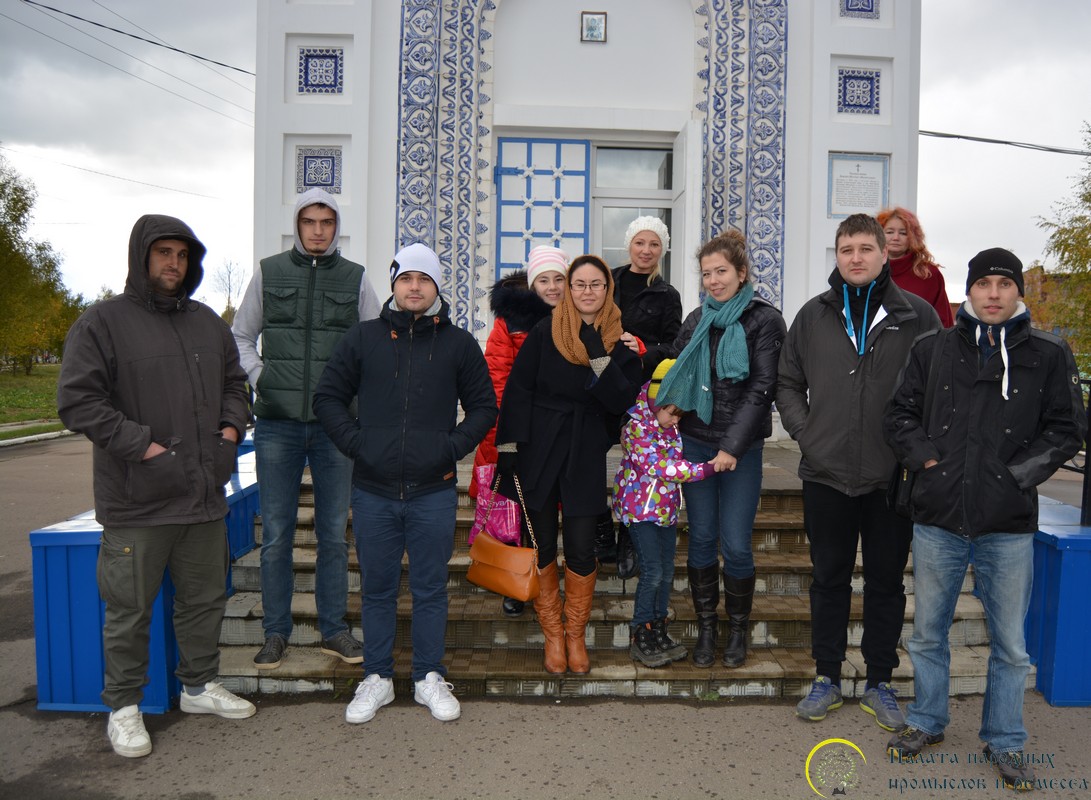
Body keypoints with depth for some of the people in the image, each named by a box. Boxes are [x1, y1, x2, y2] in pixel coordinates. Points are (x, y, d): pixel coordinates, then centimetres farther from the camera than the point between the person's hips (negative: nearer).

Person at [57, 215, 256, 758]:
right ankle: (124, 706, 23)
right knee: (129, 608, 6)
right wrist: (139, 445, -18)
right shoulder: (103, 322, -6)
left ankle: (199, 685, 34)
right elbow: (77, 400, -12)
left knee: (205, 597, 17)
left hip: (204, 493, 6)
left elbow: (234, 382, 23)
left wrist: (231, 427, 5)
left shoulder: (208, 322, 12)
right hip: (137, 500, -6)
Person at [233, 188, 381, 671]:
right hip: (277, 422, 0)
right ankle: (276, 632, 18)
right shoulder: (269, 272, 7)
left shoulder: (355, 278, 7)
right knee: (276, 535, 5)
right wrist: (259, 377, -1)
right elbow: (241, 336, 13)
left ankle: (333, 629, 20)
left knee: (334, 533, 8)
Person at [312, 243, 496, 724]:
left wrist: (452, 447, -6)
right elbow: (328, 396, 9)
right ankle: (377, 678, 26)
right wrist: (355, 442, -5)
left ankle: (429, 677, 24)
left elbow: (484, 407, 9)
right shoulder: (364, 338, 5)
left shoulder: (459, 344, 5)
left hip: (434, 492, 0)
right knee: (378, 589, 12)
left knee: (431, 590, 9)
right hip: (373, 491, 1)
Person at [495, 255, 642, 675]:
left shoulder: (620, 340, 2)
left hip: (586, 455, 0)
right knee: (540, 544, 6)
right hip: (538, 449, 0)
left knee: (581, 549, -1)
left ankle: (576, 635, 20)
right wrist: (509, 447, -7)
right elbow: (518, 389, -2)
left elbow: (622, 402, -7)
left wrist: (599, 357, -20)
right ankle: (552, 635, 22)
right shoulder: (545, 332, -1)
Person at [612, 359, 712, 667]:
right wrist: (705, 469, -28)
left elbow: (679, 458, 20)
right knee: (652, 572, -8)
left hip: (667, 507, 8)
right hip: (641, 507, -8)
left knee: (667, 571, 11)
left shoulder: (673, 426, 6)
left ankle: (658, 631, 23)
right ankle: (640, 637, 6)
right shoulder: (636, 426, -19)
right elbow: (660, 467, -26)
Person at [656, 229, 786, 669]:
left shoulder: (764, 320, -6)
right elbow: (673, 370, 17)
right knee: (701, 538, 8)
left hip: (741, 448, -4)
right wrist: (668, 406, -4)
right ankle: (706, 628, 22)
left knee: (736, 545, -1)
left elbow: (761, 389, -12)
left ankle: (738, 629, 21)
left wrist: (733, 446, -19)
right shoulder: (698, 320, 8)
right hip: (695, 442, 4)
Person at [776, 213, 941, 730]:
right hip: (826, 474, 1)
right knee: (829, 578, 11)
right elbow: (787, 382, 12)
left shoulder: (916, 315, 0)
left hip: (894, 476, -1)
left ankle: (880, 682, 26)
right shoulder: (814, 315, 5)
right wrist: (803, 431, 0)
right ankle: (826, 677, 25)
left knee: (886, 581, 11)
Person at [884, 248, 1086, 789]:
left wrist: (1017, 473, -8)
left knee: (1010, 645, 11)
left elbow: (1068, 429, 3)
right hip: (938, 520, 1)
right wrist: (927, 460, -5)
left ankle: (1005, 742, 29)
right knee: (927, 633, 15)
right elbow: (899, 414, 8)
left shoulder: (1049, 355, 2)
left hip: (1009, 526, -1)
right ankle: (927, 722, 34)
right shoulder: (933, 349, 4)